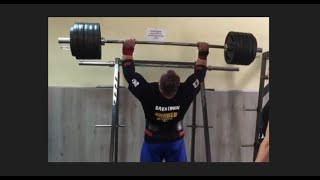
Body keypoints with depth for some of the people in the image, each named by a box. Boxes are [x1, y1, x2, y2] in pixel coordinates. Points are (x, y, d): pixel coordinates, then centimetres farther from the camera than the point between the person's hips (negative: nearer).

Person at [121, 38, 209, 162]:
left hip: (152, 141, 0)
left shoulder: (148, 93, -30)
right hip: (176, 142, 1)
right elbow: (199, 74, -12)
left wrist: (128, 50, -9)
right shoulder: (185, 93, -27)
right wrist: (203, 53, -3)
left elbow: (129, 73, -18)